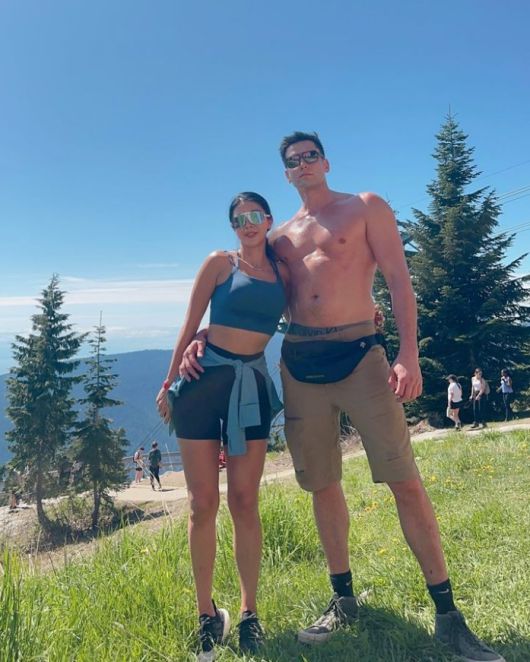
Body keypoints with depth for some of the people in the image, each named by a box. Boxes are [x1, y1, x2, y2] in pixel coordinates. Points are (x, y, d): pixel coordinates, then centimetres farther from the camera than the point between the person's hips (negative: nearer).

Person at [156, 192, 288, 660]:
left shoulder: (283, 272, 12)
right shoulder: (220, 262, 4)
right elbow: (191, 325, 4)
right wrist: (169, 382, 3)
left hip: (253, 386, 2)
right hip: (206, 379, -2)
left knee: (244, 502, 4)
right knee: (203, 502, 1)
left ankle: (249, 612, 17)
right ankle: (207, 615, 16)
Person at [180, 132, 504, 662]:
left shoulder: (365, 207, 7)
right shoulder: (279, 237, 18)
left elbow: (398, 280, -2)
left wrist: (409, 354, -15)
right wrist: (202, 336, 3)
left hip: (359, 355, -3)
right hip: (298, 365, 4)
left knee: (405, 481, -5)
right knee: (323, 486, 9)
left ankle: (447, 615, 9)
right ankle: (343, 600, 26)